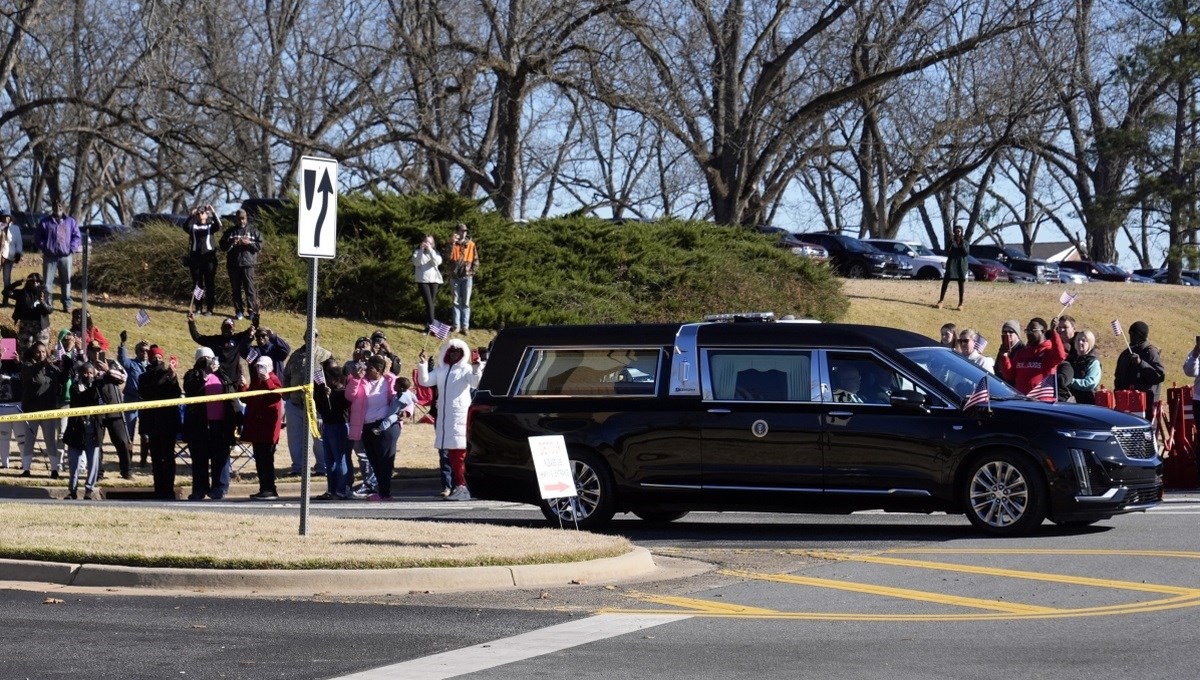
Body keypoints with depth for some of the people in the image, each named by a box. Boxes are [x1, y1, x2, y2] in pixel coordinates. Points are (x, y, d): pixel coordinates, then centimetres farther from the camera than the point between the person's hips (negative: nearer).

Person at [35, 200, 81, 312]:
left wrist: (72, 249, -5)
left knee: (66, 281, 4)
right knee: (47, 281, -3)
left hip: (65, 256, 0)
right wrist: (44, 248, -4)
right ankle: (48, 303, 5)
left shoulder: (70, 221, 7)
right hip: (50, 256, 0)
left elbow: (77, 236, 8)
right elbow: (37, 236, 9)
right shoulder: (45, 222, 5)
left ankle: (67, 304, 9)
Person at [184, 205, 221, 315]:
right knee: (197, 284, 5)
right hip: (195, 257, 2)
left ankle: (209, 309, 1)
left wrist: (213, 213, -22)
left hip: (209, 257, -2)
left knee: (210, 283, -1)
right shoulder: (193, 226, 9)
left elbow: (218, 226, -15)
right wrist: (191, 215, -23)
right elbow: (186, 227, -13)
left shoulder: (211, 225, 7)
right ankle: (198, 308, 11)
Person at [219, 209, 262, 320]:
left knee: (250, 288, -6)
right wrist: (231, 243, -13)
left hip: (248, 264, -2)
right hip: (233, 265, 2)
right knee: (236, 289, 4)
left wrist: (249, 243, -13)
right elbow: (223, 246, 6)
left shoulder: (253, 231, 8)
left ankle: (252, 310, -4)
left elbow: (260, 246, 3)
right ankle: (239, 310, 10)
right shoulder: (230, 232, 12)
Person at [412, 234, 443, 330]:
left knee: (431, 303, 4)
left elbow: (438, 262, -11)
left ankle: (428, 324, 13)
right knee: (429, 303, -15)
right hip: (422, 280, -3)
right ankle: (431, 325, -18)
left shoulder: (435, 252, 9)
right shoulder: (418, 252, 6)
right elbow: (416, 262, -11)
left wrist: (430, 250, -18)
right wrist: (421, 250, -18)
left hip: (434, 280, 3)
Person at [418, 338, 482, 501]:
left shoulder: (466, 369, 1)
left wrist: (476, 369, -28)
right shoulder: (440, 369, 15)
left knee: (458, 453, -11)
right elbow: (424, 381, 8)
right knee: (451, 454, 7)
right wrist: (423, 365, -4)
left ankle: (461, 486, -12)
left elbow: (476, 383, -14)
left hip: (460, 416, -6)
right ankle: (459, 486, 12)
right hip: (443, 416, 6)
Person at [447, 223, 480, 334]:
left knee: (466, 303, 1)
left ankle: (465, 326, 2)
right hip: (455, 277, 0)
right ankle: (456, 325, 8)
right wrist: (453, 243, -22)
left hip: (467, 277, 0)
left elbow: (476, 260, 6)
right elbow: (448, 257, -16)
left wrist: (472, 271, -5)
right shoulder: (452, 244, 1)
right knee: (456, 302, 5)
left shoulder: (471, 245, 3)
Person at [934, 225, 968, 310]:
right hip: (951, 263, 0)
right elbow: (947, 250, -9)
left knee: (961, 284, 0)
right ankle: (941, 300, 2)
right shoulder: (951, 241, 7)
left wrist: (962, 243, -14)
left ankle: (960, 304, 2)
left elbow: (967, 253, -6)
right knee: (945, 281, -6)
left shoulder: (965, 243, 7)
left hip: (961, 264, 0)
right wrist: (951, 240, -17)